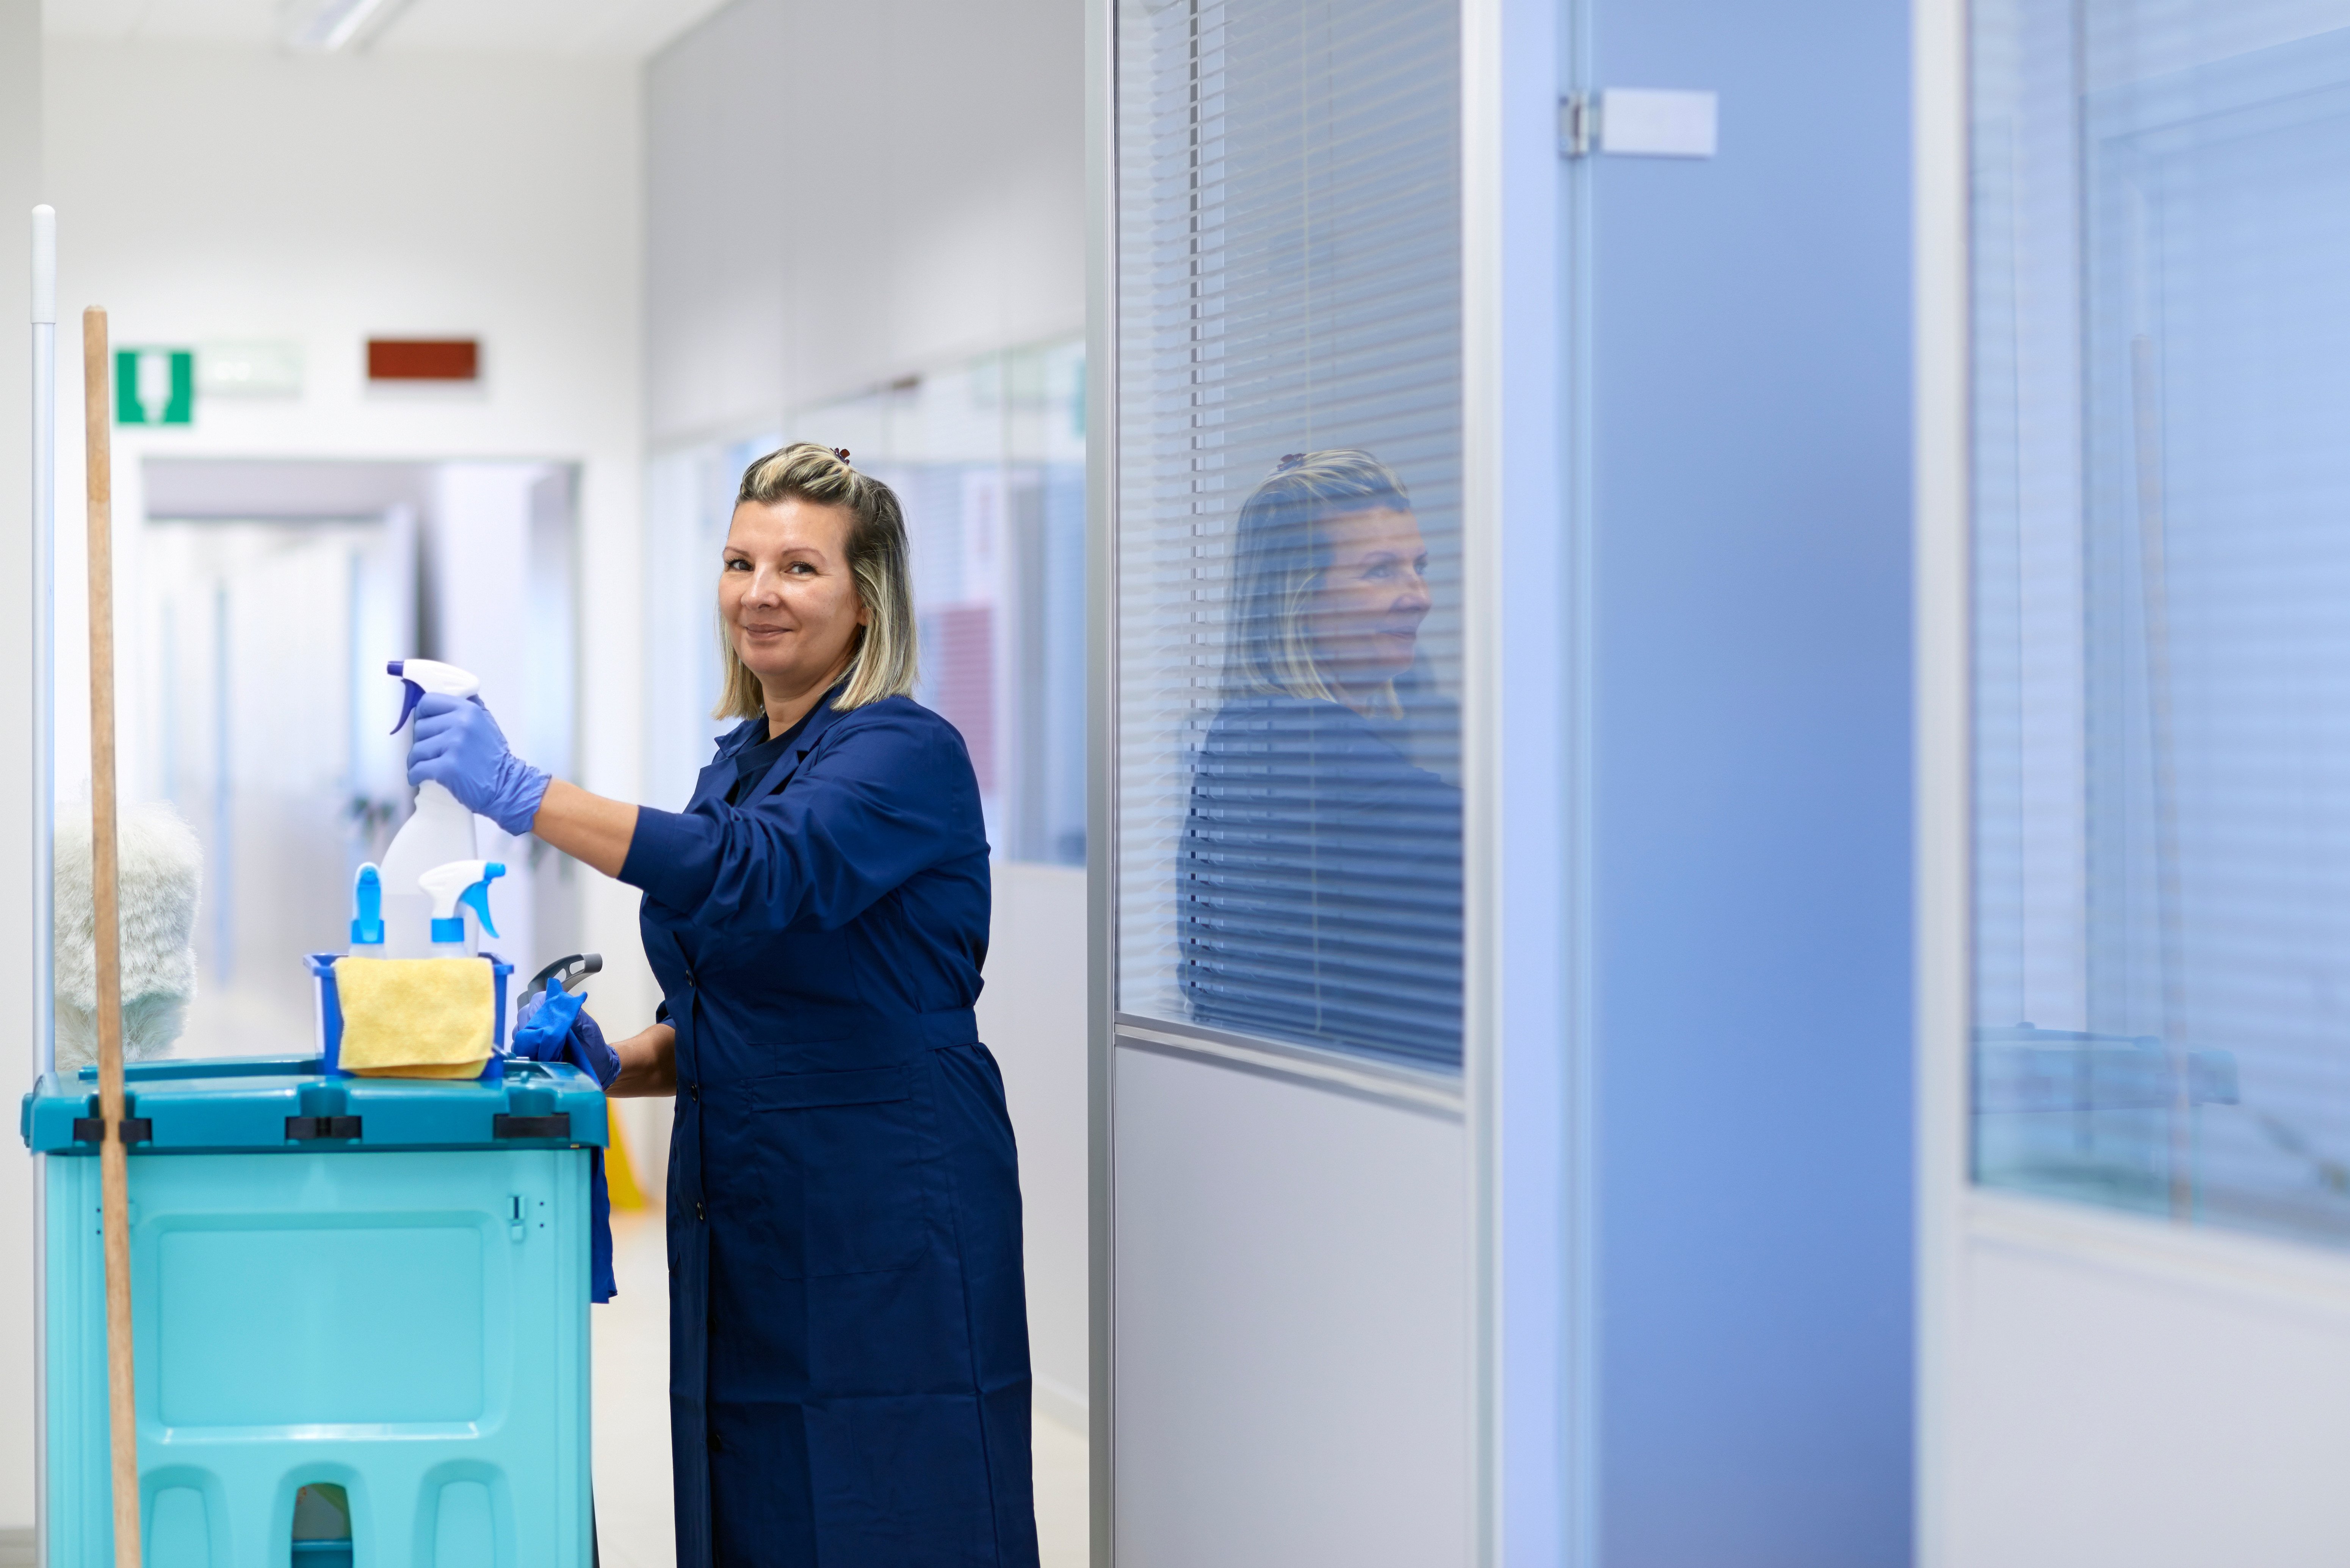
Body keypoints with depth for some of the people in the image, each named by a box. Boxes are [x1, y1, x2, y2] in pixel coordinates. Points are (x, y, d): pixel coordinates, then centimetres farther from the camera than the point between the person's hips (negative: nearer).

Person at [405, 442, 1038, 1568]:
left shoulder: (907, 754, -11)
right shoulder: (738, 763, 15)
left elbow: (757, 872, -30)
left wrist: (521, 794, -33)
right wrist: (621, 1066, 3)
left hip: (888, 1222, -8)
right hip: (743, 1221, 8)